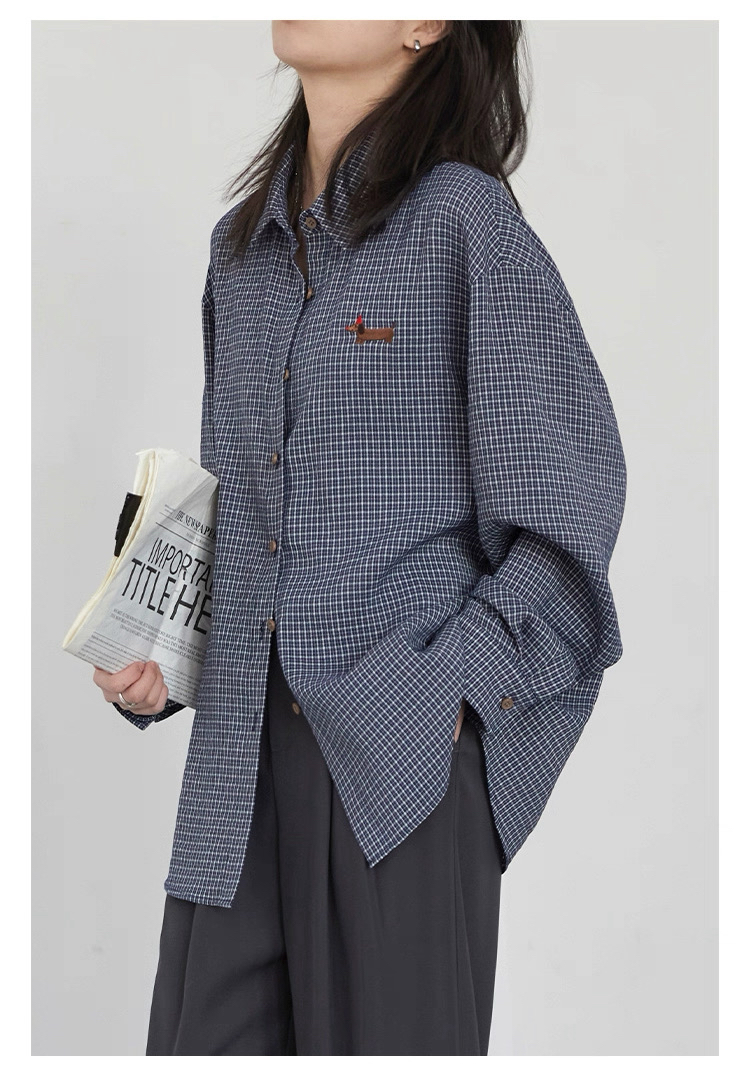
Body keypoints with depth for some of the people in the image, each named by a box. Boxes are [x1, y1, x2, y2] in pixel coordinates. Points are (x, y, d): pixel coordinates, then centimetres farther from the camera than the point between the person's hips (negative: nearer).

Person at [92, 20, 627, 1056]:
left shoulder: (464, 217, -4)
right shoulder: (243, 244, 16)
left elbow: (574, 509, -5)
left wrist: (461, 689, -14)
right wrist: (155, 659, 9)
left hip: (401, 743, -6)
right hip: (244, 747, 6)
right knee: (203, 1036, 7)